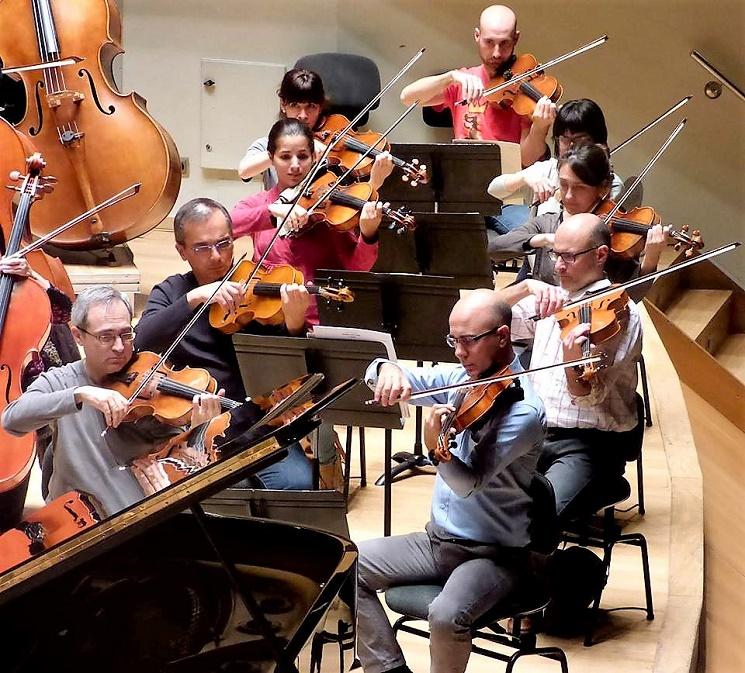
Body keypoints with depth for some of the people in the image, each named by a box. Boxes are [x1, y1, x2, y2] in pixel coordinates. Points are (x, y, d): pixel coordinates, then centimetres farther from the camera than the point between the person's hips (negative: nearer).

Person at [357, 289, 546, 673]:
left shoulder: (524, 410, -19)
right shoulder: (459, 378, 3)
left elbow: (470, 482, -27)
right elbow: (379, 375, 5)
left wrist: (436, 449, -47)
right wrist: (387, 370, -20)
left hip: (494, 553, -7)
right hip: (439, 539, 7)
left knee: (446, 616, -34)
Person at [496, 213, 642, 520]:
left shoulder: (618, 313, -6)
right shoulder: (550, 299, 13)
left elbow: (589, 398, -14)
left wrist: (572, 362, -36)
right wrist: (525, 287, -12)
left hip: (588, 444, -6)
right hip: (533, 433, 6)